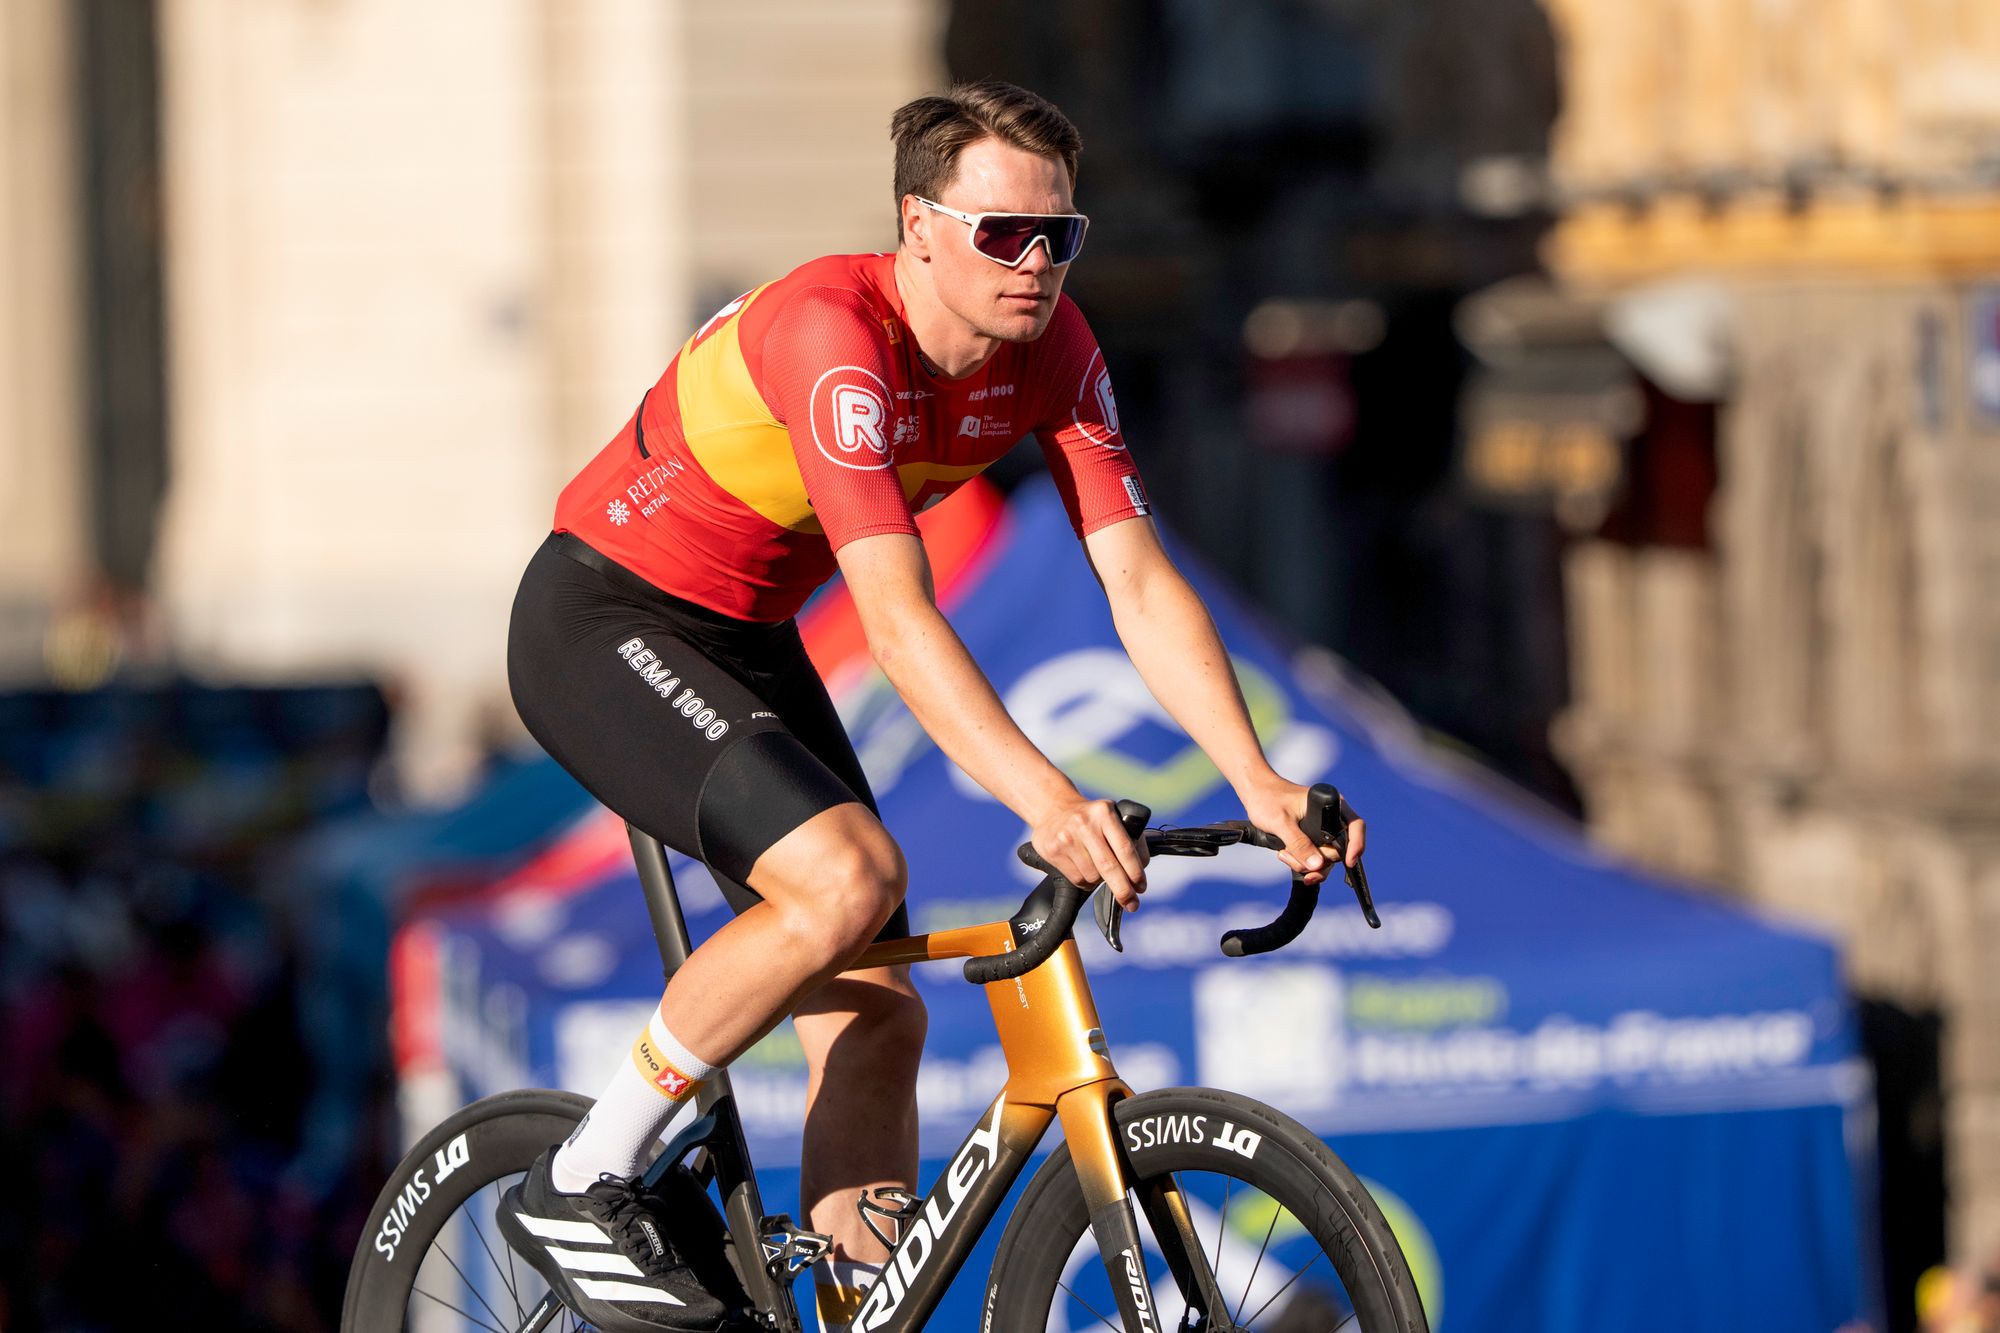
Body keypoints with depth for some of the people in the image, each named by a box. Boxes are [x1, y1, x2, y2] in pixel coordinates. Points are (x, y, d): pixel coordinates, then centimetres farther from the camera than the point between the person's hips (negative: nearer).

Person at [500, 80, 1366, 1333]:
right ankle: (581, 1187, -14)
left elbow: (1143, 583, -10)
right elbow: (898, 614, -39)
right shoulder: (833, 335, -31)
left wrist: (1261, 786, -23)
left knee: (878, 1013, -1)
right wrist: (1047, 802, -49)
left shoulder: (1052, 351, -9)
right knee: (848, 876, -28)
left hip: (747, 642, 8)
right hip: (603, 622, -8)